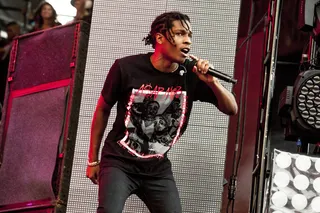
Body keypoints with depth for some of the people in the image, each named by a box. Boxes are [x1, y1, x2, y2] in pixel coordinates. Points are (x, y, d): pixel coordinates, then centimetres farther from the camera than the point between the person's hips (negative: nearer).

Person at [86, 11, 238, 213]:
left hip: (158, 168, 4)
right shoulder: (126, 67, -13)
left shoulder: (190, 75, -6)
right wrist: (93, 159, 7)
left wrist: (212, 82, -22)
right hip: (119, 161, -3)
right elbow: (103, 109, 2)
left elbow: (232, 109, -2)